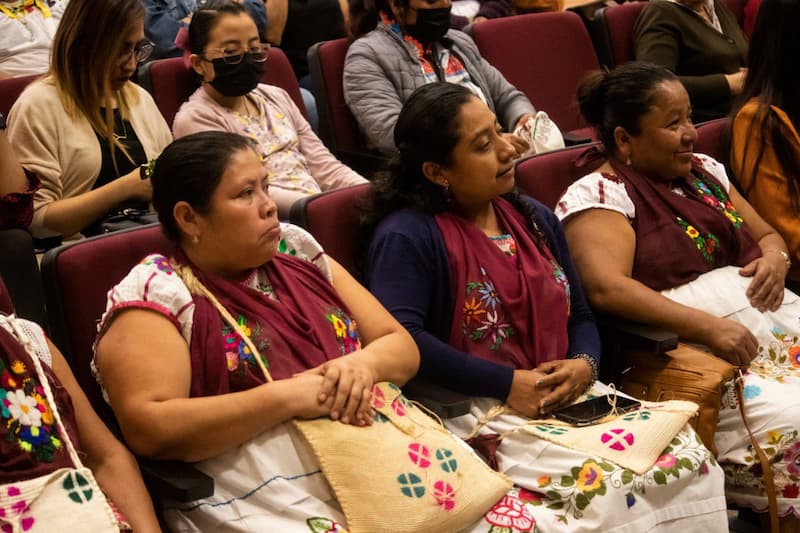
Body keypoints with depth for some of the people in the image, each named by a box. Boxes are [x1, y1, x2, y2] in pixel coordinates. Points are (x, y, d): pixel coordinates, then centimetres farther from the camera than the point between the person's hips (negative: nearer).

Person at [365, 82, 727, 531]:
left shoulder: (535, 218, 17)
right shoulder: (407, 236, -8)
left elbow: (581, 316, 20)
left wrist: (585, 365, -5)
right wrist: (507, 384, -21)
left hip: (567, 399, 7)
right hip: (476, 411, -7)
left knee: (691, 459, -15)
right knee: (603, 486, -31)